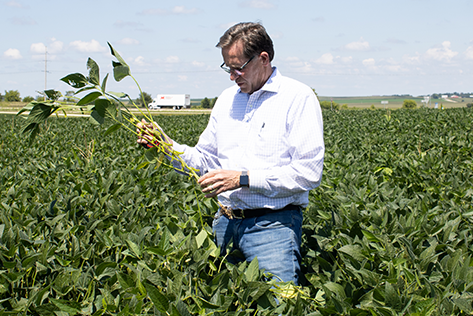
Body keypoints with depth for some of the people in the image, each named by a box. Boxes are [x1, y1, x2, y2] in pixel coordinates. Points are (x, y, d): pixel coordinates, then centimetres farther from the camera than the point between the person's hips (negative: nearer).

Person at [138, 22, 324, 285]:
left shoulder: (299, 98, -6)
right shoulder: (227, 99, 16)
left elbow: (309, 172, -14)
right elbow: (206, 160, 19)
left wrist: (243, 179, -17)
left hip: (272, 225, -5)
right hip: (225, 223, 6)